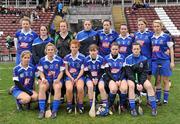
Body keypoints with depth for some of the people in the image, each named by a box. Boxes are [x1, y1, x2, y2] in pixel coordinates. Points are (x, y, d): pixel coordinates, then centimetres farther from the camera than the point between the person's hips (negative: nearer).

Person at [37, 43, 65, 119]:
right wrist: (43, 79, -14)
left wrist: (58, 79, -14)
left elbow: (61, 72, 3)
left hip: (56, 79, -1)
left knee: (57, 87, -35)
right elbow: (41, 72, 6)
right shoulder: (42, 60, 4)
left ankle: (54, 110, -26)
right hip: (46, 79, 1)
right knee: (41, 87, -32)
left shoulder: (59, 60, 0)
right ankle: (42, 110, -24)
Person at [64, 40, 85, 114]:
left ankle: (80, 105, -8)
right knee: (69, 88, -30)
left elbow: (82, 70, 0)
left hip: (79, 76, -1)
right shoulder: (67, 57, 6)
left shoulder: (82, 57, 1)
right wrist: (71, 78, -9)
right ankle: (69, 105, -4)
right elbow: (66, 70, 6)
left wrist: (76, 79, -12)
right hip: (69, 76, 1)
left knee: (80, 88, -32)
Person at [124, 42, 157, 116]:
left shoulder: (144, 59, -4)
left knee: (149, 85, -24)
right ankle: (132, 108, -25)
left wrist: (141, 84, -18)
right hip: (131, 78, -2)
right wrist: (137, 84, -21)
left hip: (141, 78, 2)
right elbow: (129, 73, -11)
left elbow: (144, 73, -4)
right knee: (131, 85, -32)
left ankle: (154, 107, -14)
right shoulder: (128, 59, -9)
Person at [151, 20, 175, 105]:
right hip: (155, 61, 4)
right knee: (157, 80, 9)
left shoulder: (166, 36, -3)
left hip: (165, 60, -3)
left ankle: (165, 99, 13)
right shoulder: (152, 37, 8)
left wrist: (172, 61, -5)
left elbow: (171, 49, -1)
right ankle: (158, 99, 18)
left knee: (165, 80, 4)